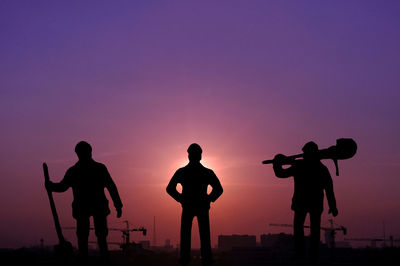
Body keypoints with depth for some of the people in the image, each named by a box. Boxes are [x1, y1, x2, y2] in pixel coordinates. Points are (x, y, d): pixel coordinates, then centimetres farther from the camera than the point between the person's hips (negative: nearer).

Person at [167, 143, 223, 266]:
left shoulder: (181, 172, -1)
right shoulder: (208, 172, -2)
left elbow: (170, 189, 2)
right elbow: (219, 189, -2)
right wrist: (209, 199, 10)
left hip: (187, 207, 0)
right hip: (202, 207, 0)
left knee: (185, 234, 6)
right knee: (204, 234, 3)